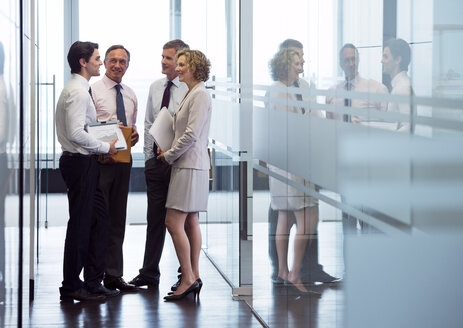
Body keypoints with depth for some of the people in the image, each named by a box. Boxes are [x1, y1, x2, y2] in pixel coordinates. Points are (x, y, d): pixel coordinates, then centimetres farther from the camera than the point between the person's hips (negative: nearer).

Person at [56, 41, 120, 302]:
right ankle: (72, 287, 4)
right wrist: (105, 147, -16)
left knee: (99, 220, 12)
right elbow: (76, 133, -26)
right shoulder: (77, 92, -17)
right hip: (80, 163, -10)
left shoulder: (81, 89, 16)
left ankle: (93, 282, 17)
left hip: (86, 162, 10)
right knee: (80, 224, -4)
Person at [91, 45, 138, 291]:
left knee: (117, 218, 11)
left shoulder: (130, 95, 15)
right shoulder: (92, 91, -5)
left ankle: (114, 274, 18)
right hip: (100, 160, -6)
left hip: (123, 160, 7)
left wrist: (134, 135, -1)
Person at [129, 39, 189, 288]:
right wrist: (149, 156, 10)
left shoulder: (188, 90, -9)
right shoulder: (155, 87, 11)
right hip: (155, 161, 6)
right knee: (155, 218, 9)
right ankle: (149, 273, 15)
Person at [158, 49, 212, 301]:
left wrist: (169, 156, -9)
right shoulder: (192, 93, 17)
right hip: (187, 164, 10)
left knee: (174, 223, -11)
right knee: (190, 222, 10)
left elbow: (192, 134, -20)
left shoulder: (200, 94, -14)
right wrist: (170, 153, 8)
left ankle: (188, 279, -7)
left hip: (190, 166, -10)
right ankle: (194, 277, 14)